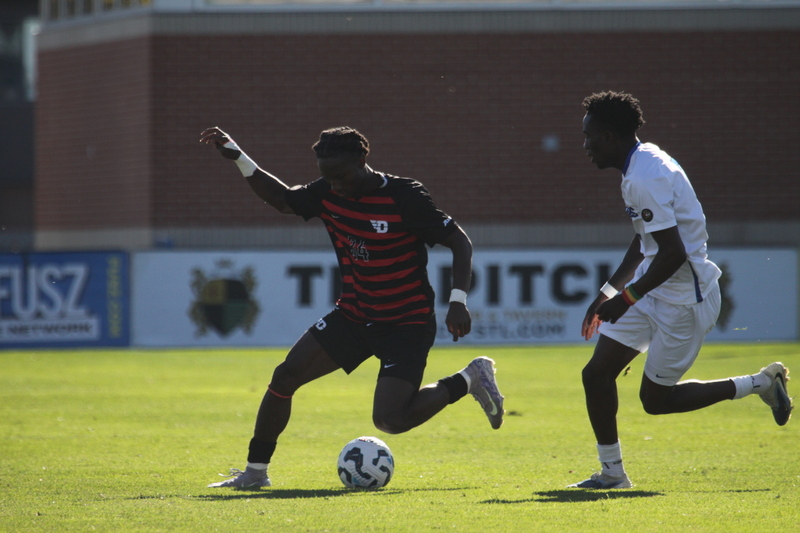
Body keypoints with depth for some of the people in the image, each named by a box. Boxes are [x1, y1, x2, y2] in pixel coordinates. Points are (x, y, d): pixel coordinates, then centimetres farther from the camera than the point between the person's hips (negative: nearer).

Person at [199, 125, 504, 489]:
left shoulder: (404, 197, -19)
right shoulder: (327, 194, -1)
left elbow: (459, 242, -13)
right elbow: (282, 199, 19)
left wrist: (458, 301, -23)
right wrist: (238, 159, 9)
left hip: (407, 325, -6)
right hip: (353, 317, 6)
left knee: (389, 420, -19)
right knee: (285, 377, -7)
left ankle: (469, 379, 6)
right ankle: (255, 471, 7)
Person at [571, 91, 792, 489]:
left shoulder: (646, 179, -23)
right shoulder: (640, 166, 10)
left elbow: (673, 254, -27)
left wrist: (627, 297, -19)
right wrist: (608, 293, 23)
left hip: (684, 299, -10)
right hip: (654, 291, 10)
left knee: (656, 399, -1)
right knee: (596, 375, 2)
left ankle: (759, 384, 11)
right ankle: (611, 474, 11)